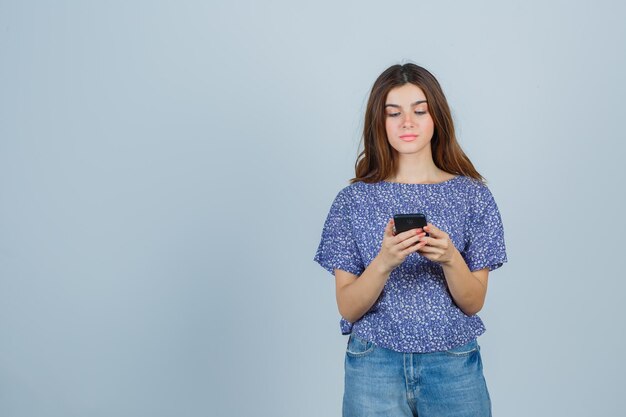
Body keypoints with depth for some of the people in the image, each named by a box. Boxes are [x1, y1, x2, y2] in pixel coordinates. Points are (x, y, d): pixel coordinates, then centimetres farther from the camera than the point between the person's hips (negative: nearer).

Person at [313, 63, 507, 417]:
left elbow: (474, 303, -2)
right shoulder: (354, 200, -2)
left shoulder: (473, 195, 0)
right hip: (375, 365, 0)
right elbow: (348, 308, -5)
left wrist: (450, 259, -21)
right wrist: (384, 262, -23)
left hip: (454, 365, 1)